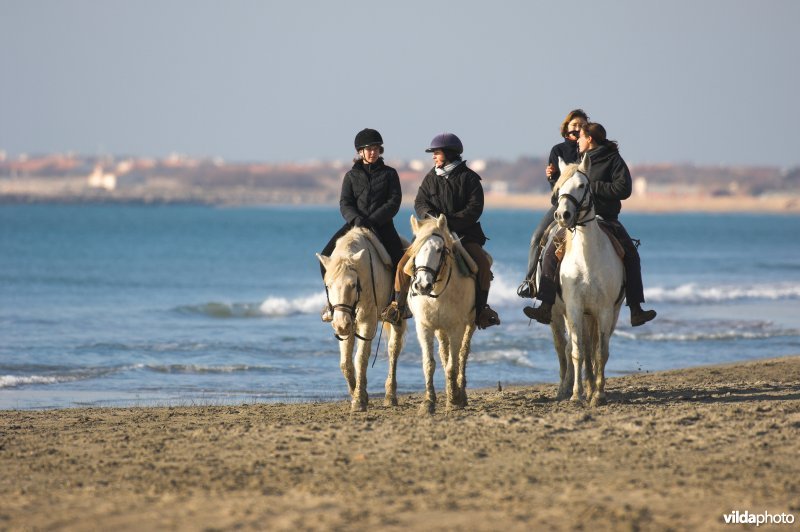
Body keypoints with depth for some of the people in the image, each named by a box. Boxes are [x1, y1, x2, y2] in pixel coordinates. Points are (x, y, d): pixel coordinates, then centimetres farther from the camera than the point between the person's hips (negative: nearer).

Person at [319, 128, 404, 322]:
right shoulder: (351, 176, 12)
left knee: (399, 260, -24)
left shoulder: (389, 174, 8)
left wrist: (373, 220, -16)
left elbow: (394, 202, -2)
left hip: (382, 225, -1)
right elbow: (345, 204, 2)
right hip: (355, 224, 1)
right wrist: (356, 219, -21)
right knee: (326, 256, -16)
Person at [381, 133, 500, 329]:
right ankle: (398, 305, 0)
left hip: (464, 233, -3)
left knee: (482, 264, -27)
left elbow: (475, 208, -10)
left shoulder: (469, 178, -1)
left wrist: (451, 221, -20)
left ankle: (481, 309, -13)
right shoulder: (431, 178, 10)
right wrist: (429, 214, -19)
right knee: (405, 263, -14)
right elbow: (420, 202, 4)